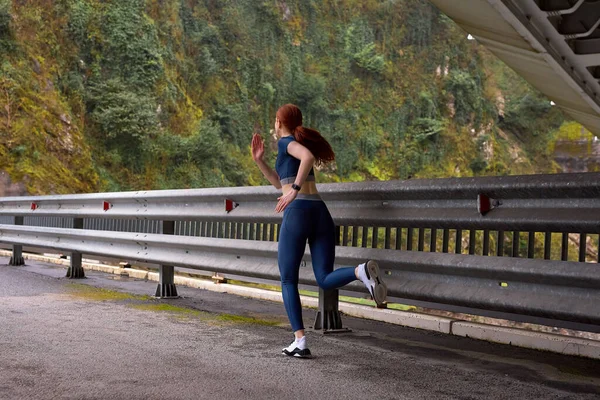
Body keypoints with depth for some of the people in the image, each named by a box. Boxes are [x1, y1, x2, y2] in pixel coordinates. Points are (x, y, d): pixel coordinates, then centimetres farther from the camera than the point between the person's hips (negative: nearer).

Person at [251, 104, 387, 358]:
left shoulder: (286, 141, 4)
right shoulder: (300, 145, 29)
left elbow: (308, 157, -19)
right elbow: (279, 183, 34)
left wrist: (294, 191, -20)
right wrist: (259, 160, 26)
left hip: (297, 215, -7)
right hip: (320, 214, 7)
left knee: (288, 281, 7)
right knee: (326, 281, 0)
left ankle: (300, 343, -3)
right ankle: (362, 271, -32)